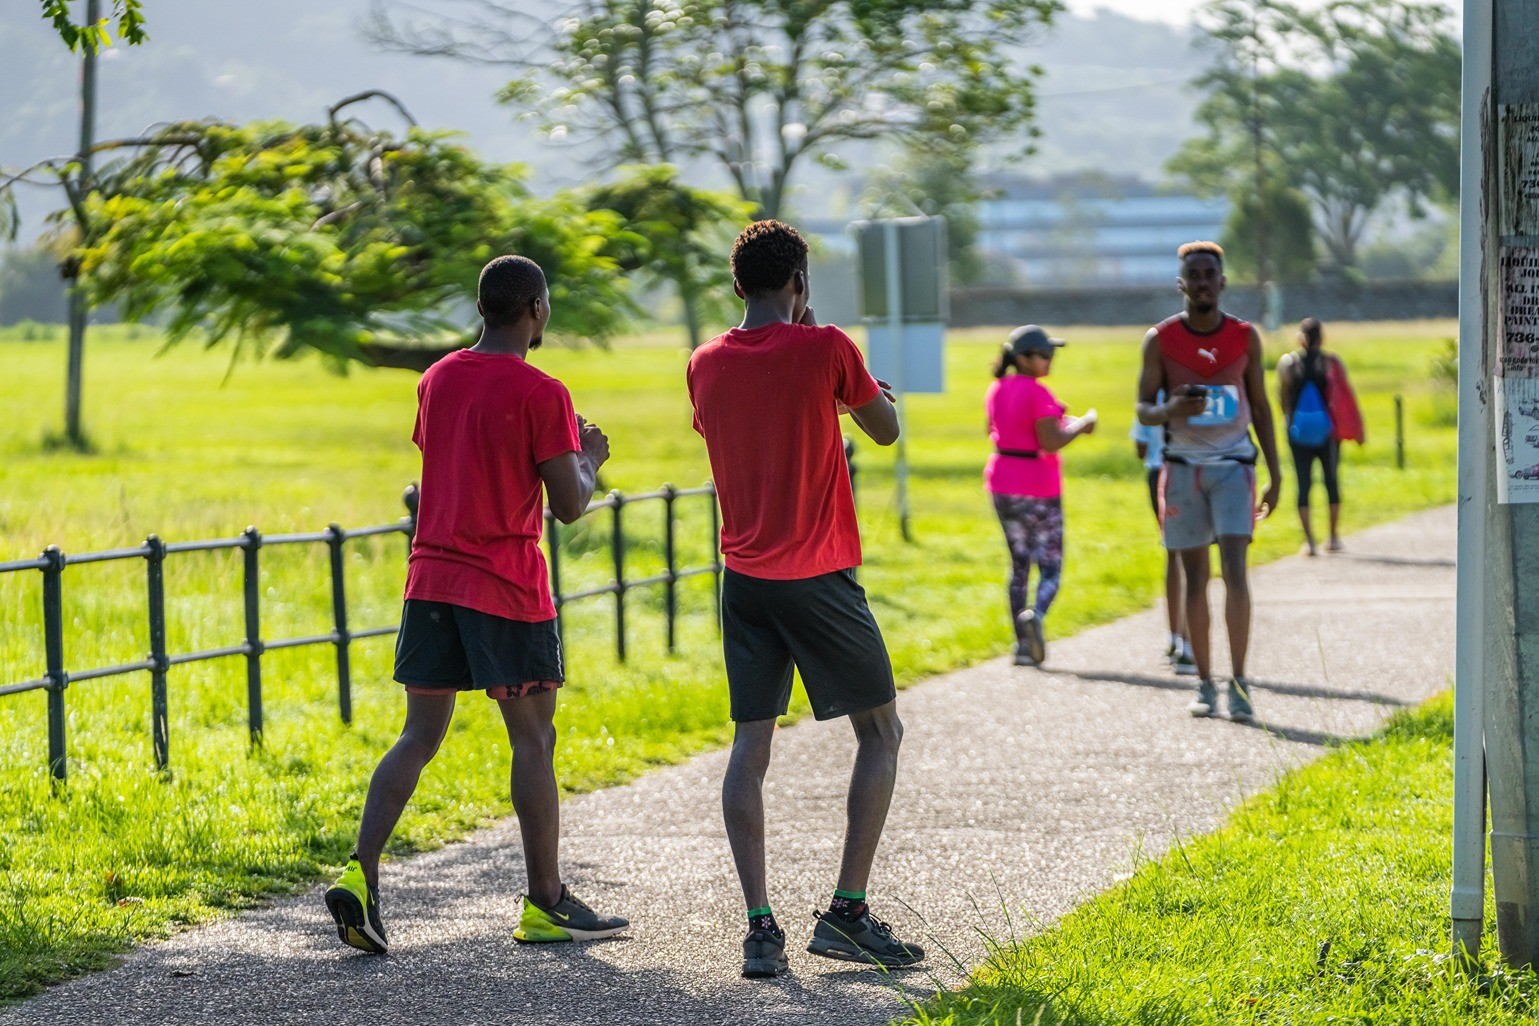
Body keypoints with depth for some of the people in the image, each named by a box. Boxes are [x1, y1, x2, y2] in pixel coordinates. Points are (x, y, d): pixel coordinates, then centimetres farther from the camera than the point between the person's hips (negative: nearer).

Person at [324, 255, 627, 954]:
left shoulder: (438, 379, 9)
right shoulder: (541, 394, -11)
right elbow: (569, 506, -12)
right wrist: (589, 459, 9)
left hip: (432, 578, 6)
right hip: (508, 590, -6)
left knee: (420, 734, 7)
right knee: (533, 740, 5)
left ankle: (361, 874, -9)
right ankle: (544, 903, 10)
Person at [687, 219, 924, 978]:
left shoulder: (706, 365, 3)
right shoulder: (825, 348, -10)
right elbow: (886, 430, 3)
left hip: (745, 579, 4)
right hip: (821, 576, -4)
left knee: (750, 746, 5)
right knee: (881, 732, 9)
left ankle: (760, 926, -4)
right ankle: (847, 911, 1)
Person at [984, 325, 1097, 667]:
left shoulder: (997, 390, 7)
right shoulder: (1037, 393, -18)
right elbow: (1051, 443, -23)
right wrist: (1081, 425, -7)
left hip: (1003, 484, 7)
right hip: (1038, 489, -7)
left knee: (1019, 563, 14)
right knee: (1051, 566, 0)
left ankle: (1023, 645, 11)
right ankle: (1036, 614, -29)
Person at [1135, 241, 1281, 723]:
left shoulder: (1245, 337, 2)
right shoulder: (1160, 339, -1)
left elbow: (1260, 406, 10)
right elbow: (1143, 408, 2)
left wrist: (1275, 473, 6)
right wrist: (1171, 409, -22)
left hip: (1233, 464, -1)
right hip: (1183, 466, 1)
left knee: (1234, 570, -14)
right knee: (1194, 576, 4)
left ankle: (1238, 683, -16)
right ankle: (1205, 684, 11)